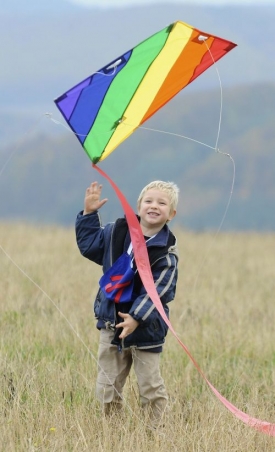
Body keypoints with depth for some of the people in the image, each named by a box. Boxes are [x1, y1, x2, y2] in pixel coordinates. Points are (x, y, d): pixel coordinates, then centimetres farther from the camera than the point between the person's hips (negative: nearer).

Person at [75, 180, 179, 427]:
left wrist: (137, 317, -24)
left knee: (151, 388, 1)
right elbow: (89, 244, 14)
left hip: (146, 328, -4)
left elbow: (158, 290, -17)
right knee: (107, 387, 9)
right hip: (112, 322, 4)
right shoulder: (117, 232, 1)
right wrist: (89, 213, 5)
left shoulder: (166, 251, -12)